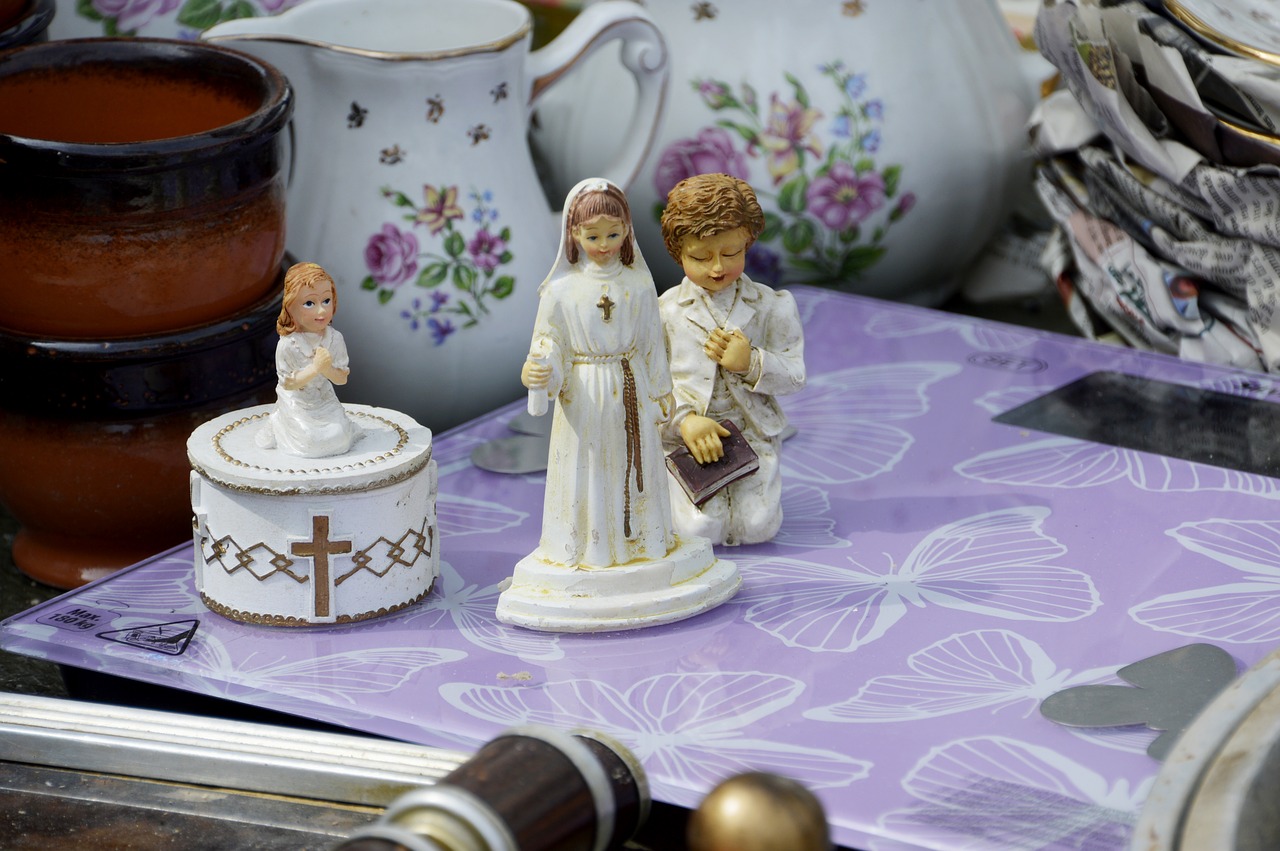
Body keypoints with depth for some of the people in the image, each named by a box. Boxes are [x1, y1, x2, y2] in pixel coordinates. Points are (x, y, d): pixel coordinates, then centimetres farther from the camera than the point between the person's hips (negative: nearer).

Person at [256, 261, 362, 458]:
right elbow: (288, 383, -17)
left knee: (338, 439, -13)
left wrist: (328, 370, -30)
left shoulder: (334, 339, -10)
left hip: (325, 402, 3)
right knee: (310, 442, -14)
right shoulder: (287, 345, -21)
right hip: (296, 404, -3)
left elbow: (342, 379, -7)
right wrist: (315, 369, -30)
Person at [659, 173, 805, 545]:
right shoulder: (666, 312, -2)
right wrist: (686, 420, -19)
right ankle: (674, 487, 18)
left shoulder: (770, 307, 1)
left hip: (752, 435, 1)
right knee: (699, 529, -17)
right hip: (684, 440, -1)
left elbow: (794, 374, 1)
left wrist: (751, 363, -18)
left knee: (756, 527, -12)